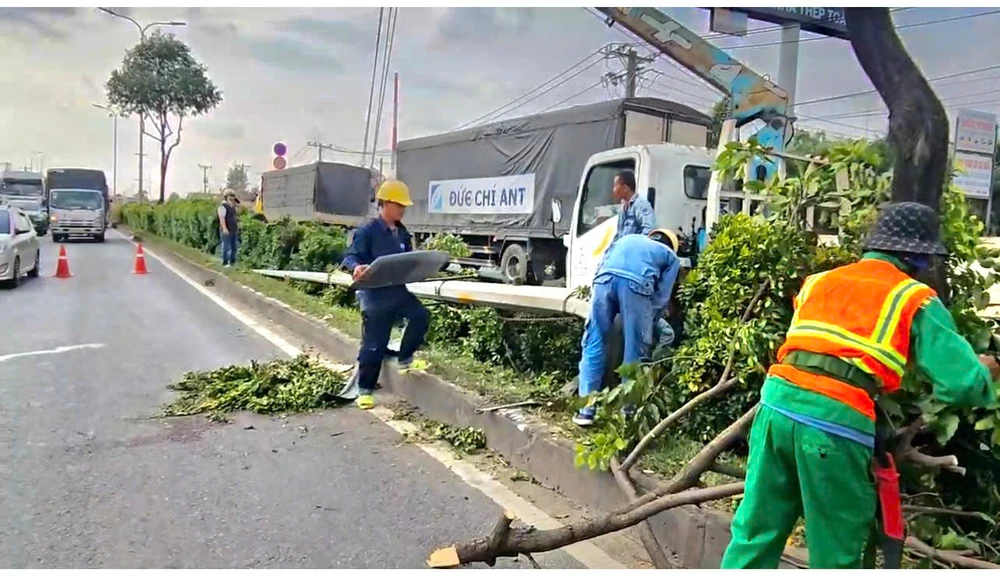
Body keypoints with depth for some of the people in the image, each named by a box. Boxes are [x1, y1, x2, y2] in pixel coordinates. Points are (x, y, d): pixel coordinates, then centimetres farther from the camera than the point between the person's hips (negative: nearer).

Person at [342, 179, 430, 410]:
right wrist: (356, 267, -36)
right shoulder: (367, 231, -11)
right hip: (375, 295, -6)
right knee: (374, 344, 1)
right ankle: (365, 390, 19)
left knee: (421, 316, -17)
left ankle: (405, 358, 7)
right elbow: (351, 257, -14)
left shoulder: (403, 234, 11)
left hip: (398, 291, 6)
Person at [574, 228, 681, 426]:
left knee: (594, 344, 10)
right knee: (636, 351, 10)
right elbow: (662, 297, 21)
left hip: (605, 278, 3)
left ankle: (586, 409, 11)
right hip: (636, 284, -2)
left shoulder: (628, 239, 41)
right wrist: (650, 322, 33)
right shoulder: (671, 257, 31)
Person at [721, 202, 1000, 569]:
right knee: (835, 552, 13)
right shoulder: (915, 299, 7)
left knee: (755, 531, 15)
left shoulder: (818, 281, 22)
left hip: (778, 401, 5)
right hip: (835, 420, -5)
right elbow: (963, 384, 2)